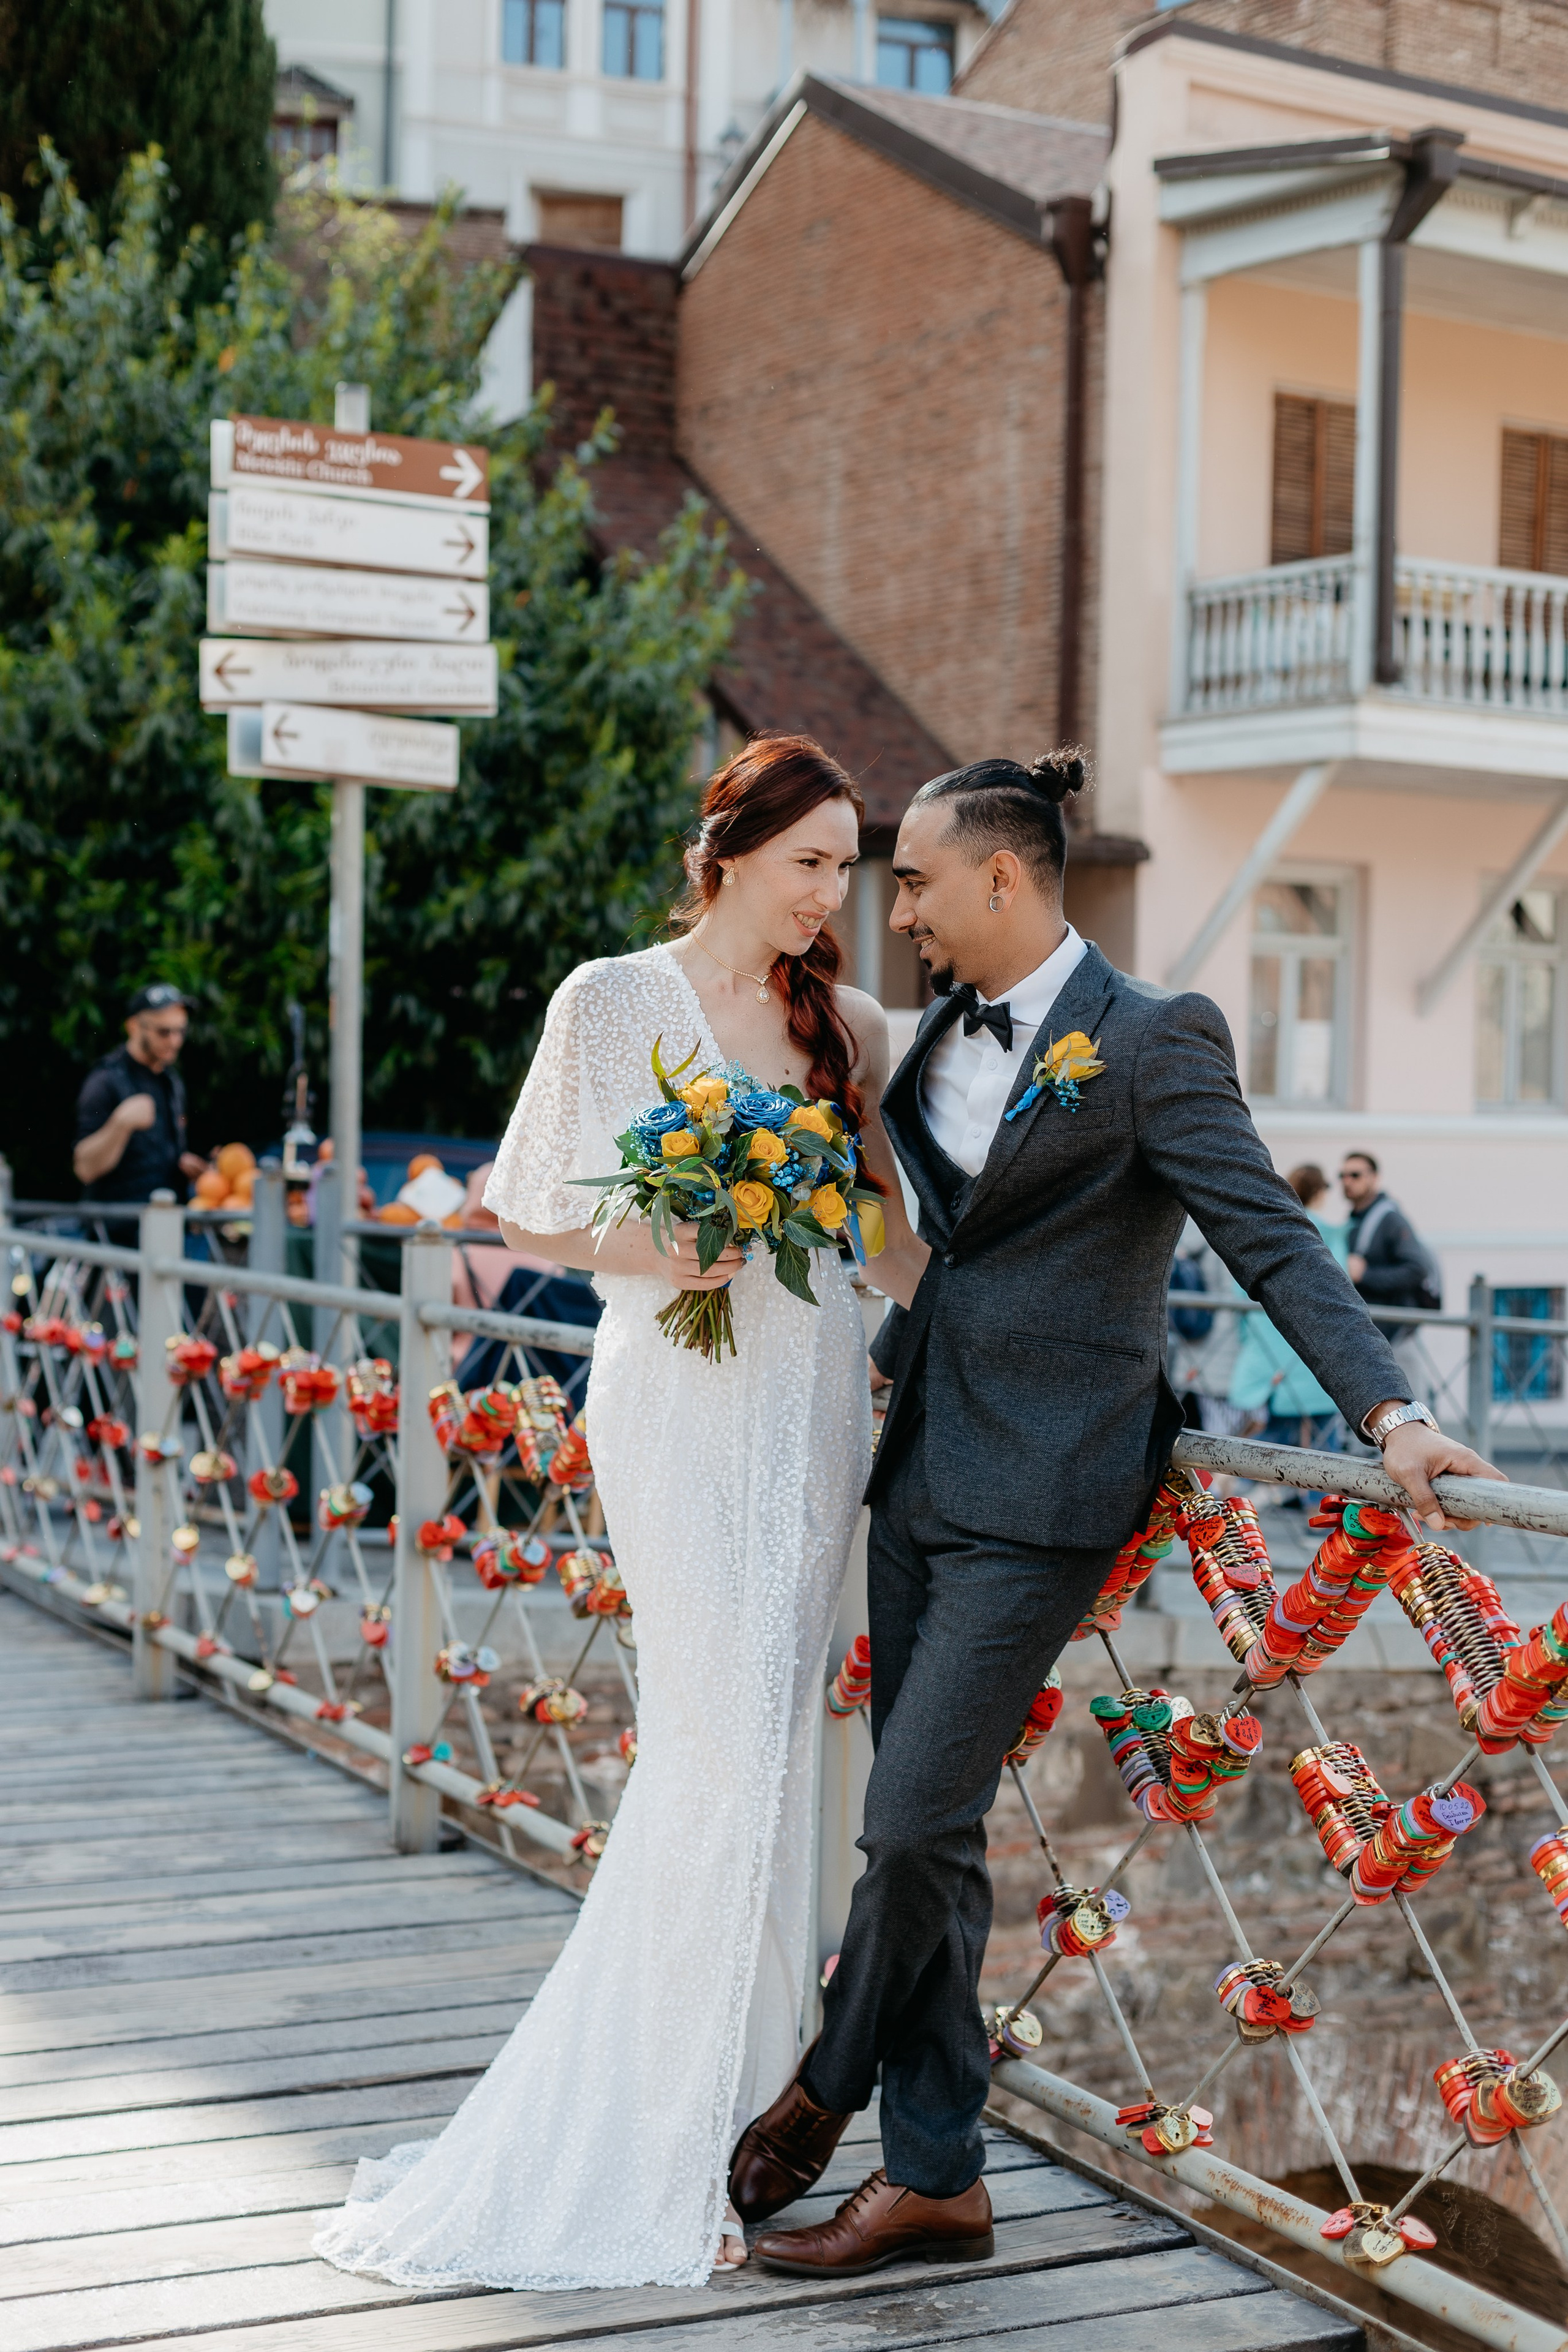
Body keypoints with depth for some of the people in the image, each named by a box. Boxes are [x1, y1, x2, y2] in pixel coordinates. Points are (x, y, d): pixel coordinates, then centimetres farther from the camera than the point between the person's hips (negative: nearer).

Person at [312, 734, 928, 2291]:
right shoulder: (615, 999, 0)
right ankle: (656, 2156, 1)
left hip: (816, 1406, 5)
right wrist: (645, 1250, -18)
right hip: (680, 1399, -5)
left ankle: (711, 2115, 19)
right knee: (727, 1748, -10)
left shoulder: (845, 1027, 13)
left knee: (756, 1752, 6)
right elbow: (531, 1219, -1)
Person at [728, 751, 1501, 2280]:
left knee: (913, 1822, -8)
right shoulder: (942, 1036, 12)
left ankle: (825, 2091, 16)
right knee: (928, 1838, 12)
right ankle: (934, 2180, 24)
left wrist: (1389, 1414, -25)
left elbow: (1271, 1242, -16)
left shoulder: (1150, 1042, -11)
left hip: (1037, 1496, -8)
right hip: (922, 1469, 8)